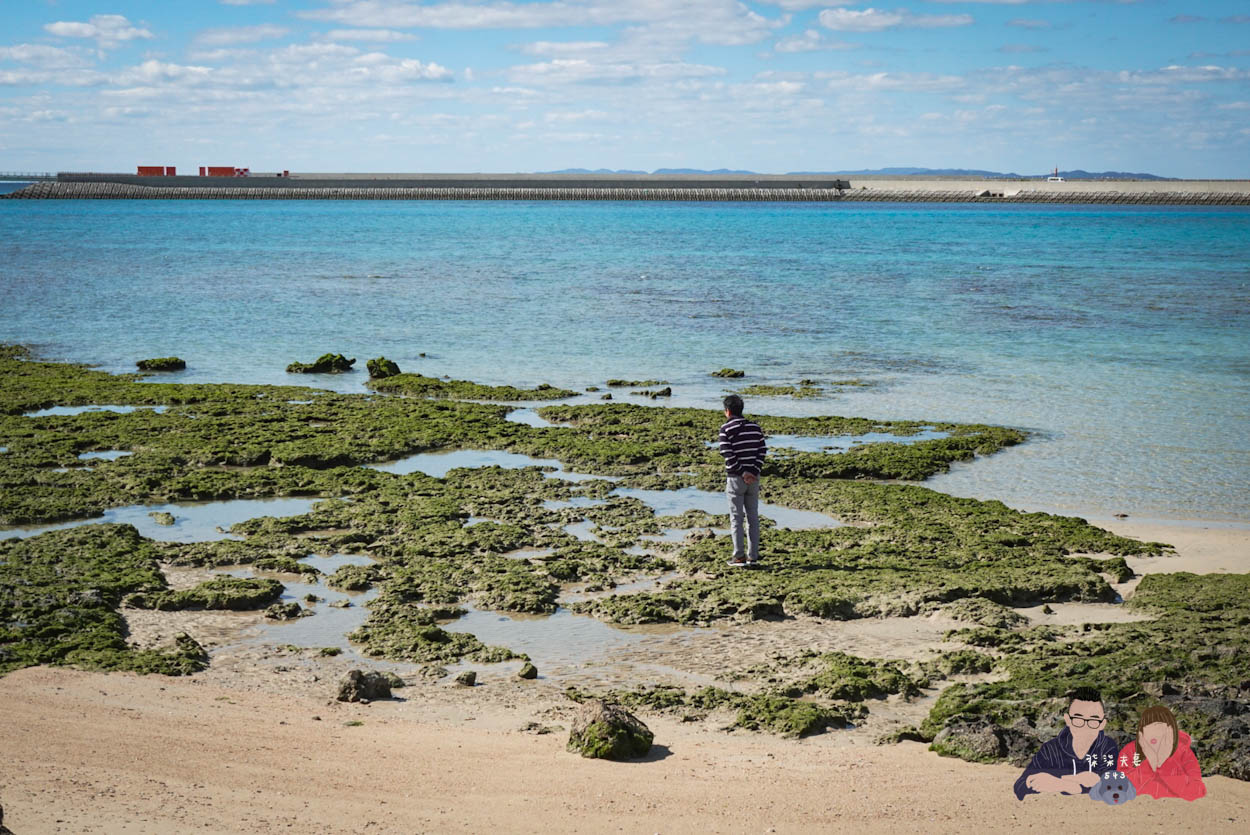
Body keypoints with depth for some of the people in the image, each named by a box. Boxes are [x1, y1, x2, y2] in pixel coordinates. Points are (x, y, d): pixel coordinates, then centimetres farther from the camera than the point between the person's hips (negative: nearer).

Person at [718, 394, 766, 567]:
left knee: (736, 517, 0)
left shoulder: (726, 428, -8)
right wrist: (754, 472, -8)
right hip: (754, 478, 4)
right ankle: (753, 556, 9)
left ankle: (739, 556, -3)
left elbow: (728, 454, -15)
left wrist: (742, 473, -12)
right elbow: (762, 450, 0)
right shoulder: (755, 427, 7)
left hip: (735, 477, -4)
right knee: (753, 517, 9)